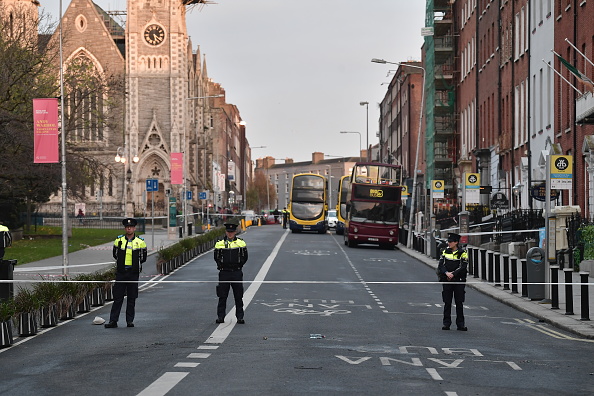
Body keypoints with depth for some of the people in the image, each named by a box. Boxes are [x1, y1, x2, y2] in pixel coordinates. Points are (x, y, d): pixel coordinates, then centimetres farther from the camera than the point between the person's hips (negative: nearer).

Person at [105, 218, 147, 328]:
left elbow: (143, 258, 8)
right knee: (117, 297, -1)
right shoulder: (118, 240, 4)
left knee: (132, 298, 5)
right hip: (120, 273, 1)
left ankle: (130, 320, 12)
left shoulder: (140, 242, 1)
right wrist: (122, 263, 12)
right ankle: (113, 321, 0)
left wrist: (135, 264, 6)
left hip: (133, 273, -1)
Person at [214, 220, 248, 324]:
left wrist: (238, 265, 3)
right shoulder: (219, 244, 4)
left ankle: (240, 317, 10)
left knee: (238, 297, 4)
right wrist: (222, 265, 2)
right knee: (222, 296, 2)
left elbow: (244, 258, 9)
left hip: (237, 273, 0)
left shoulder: (241, 243, 4)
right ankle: (220, 316, 8)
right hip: (224, 273, 0)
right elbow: (216, 258, 11)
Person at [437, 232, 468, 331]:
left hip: (459, 281, -2)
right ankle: (446, 323, 9)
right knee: (447, 303, 3)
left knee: (459, 303, 0)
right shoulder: (445, 252, 8)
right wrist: (446, 273, -15)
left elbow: (463, 267, -8)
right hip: (447, 280, 3)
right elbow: (440, 265, 3)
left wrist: (453, 274, -17)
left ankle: (460, 324, 5)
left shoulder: (462, 253, -1)